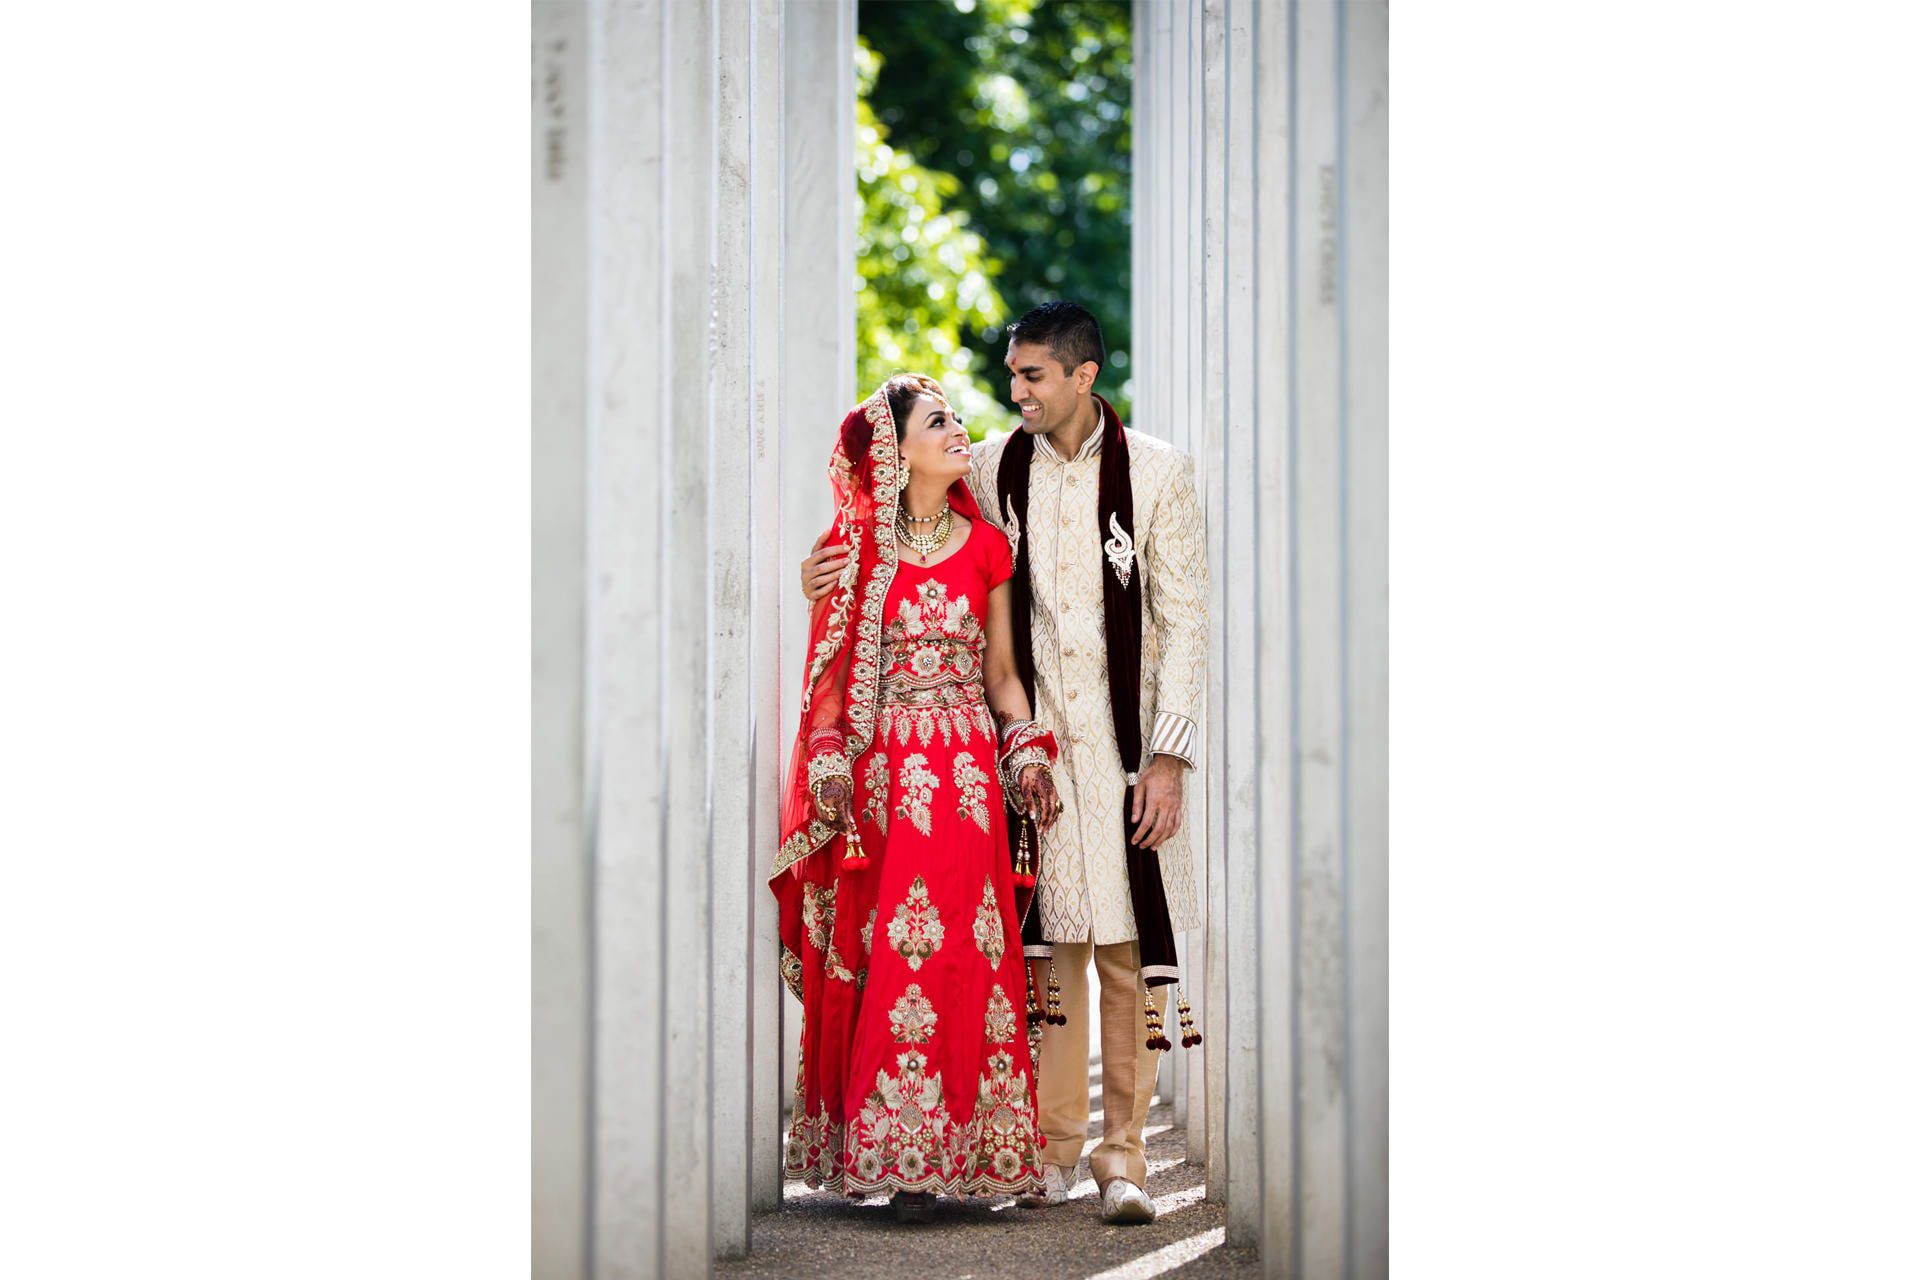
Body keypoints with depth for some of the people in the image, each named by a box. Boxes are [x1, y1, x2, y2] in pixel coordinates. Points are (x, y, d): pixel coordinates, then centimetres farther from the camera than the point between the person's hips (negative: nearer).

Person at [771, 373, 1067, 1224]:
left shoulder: (985, 547, 9)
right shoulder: (855, 546, 5)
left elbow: (1000, 671, 12)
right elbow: (834, 669, 5)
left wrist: (1028, 750, -2)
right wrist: (829, 763, -7)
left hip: (964, 769, 1)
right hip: (879, 766, -1)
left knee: (954, 953, -6)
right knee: (875, 954, -2)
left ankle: (926, 1158, -4)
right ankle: (874, 1146, 4)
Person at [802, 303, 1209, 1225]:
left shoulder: (1156, 472, -1)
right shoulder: (993, 471, 6)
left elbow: (1184, 620, -1)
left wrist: (1169, 755, -7)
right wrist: (842, 558, -2)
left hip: (1126, 742, -2)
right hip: (1032, 739, 2)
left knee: (1131, 949, -3)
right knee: (1046, 945, 1)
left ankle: (1122, 1157, 5)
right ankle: (1053, 1150, 11)